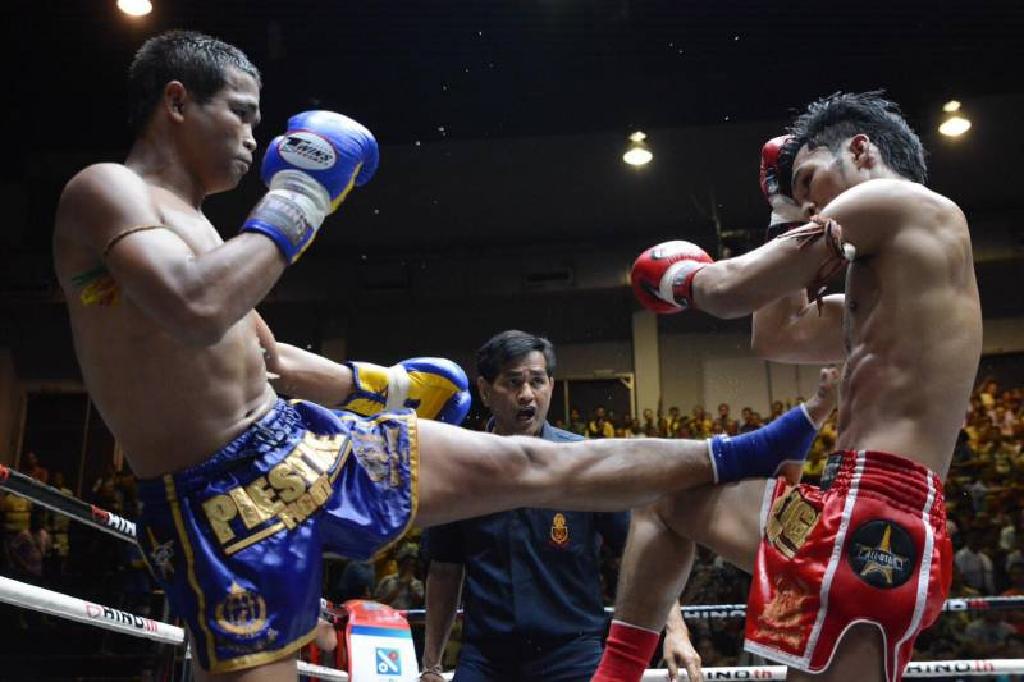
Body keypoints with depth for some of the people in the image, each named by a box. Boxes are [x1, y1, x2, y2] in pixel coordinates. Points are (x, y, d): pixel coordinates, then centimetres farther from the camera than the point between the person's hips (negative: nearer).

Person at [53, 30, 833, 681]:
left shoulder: (190, 221, 17)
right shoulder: (108, 191, -11)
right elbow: (195, 312, -31)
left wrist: (383, 387, 34)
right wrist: (296, 202, -18)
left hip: (306, 443, 8)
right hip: (223, 501, -8)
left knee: (527, 466, 8)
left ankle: (732, 457, 16)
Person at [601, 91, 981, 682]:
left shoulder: (895, 199, -3)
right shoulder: (896, 277, 26)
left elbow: (731, 291, -5)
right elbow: (776, 337, 33)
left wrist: (678, 279, 18)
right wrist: (793, 218, 32)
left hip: (870, 516, -11)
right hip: (863, 512, 11)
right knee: (664, 493, 26)